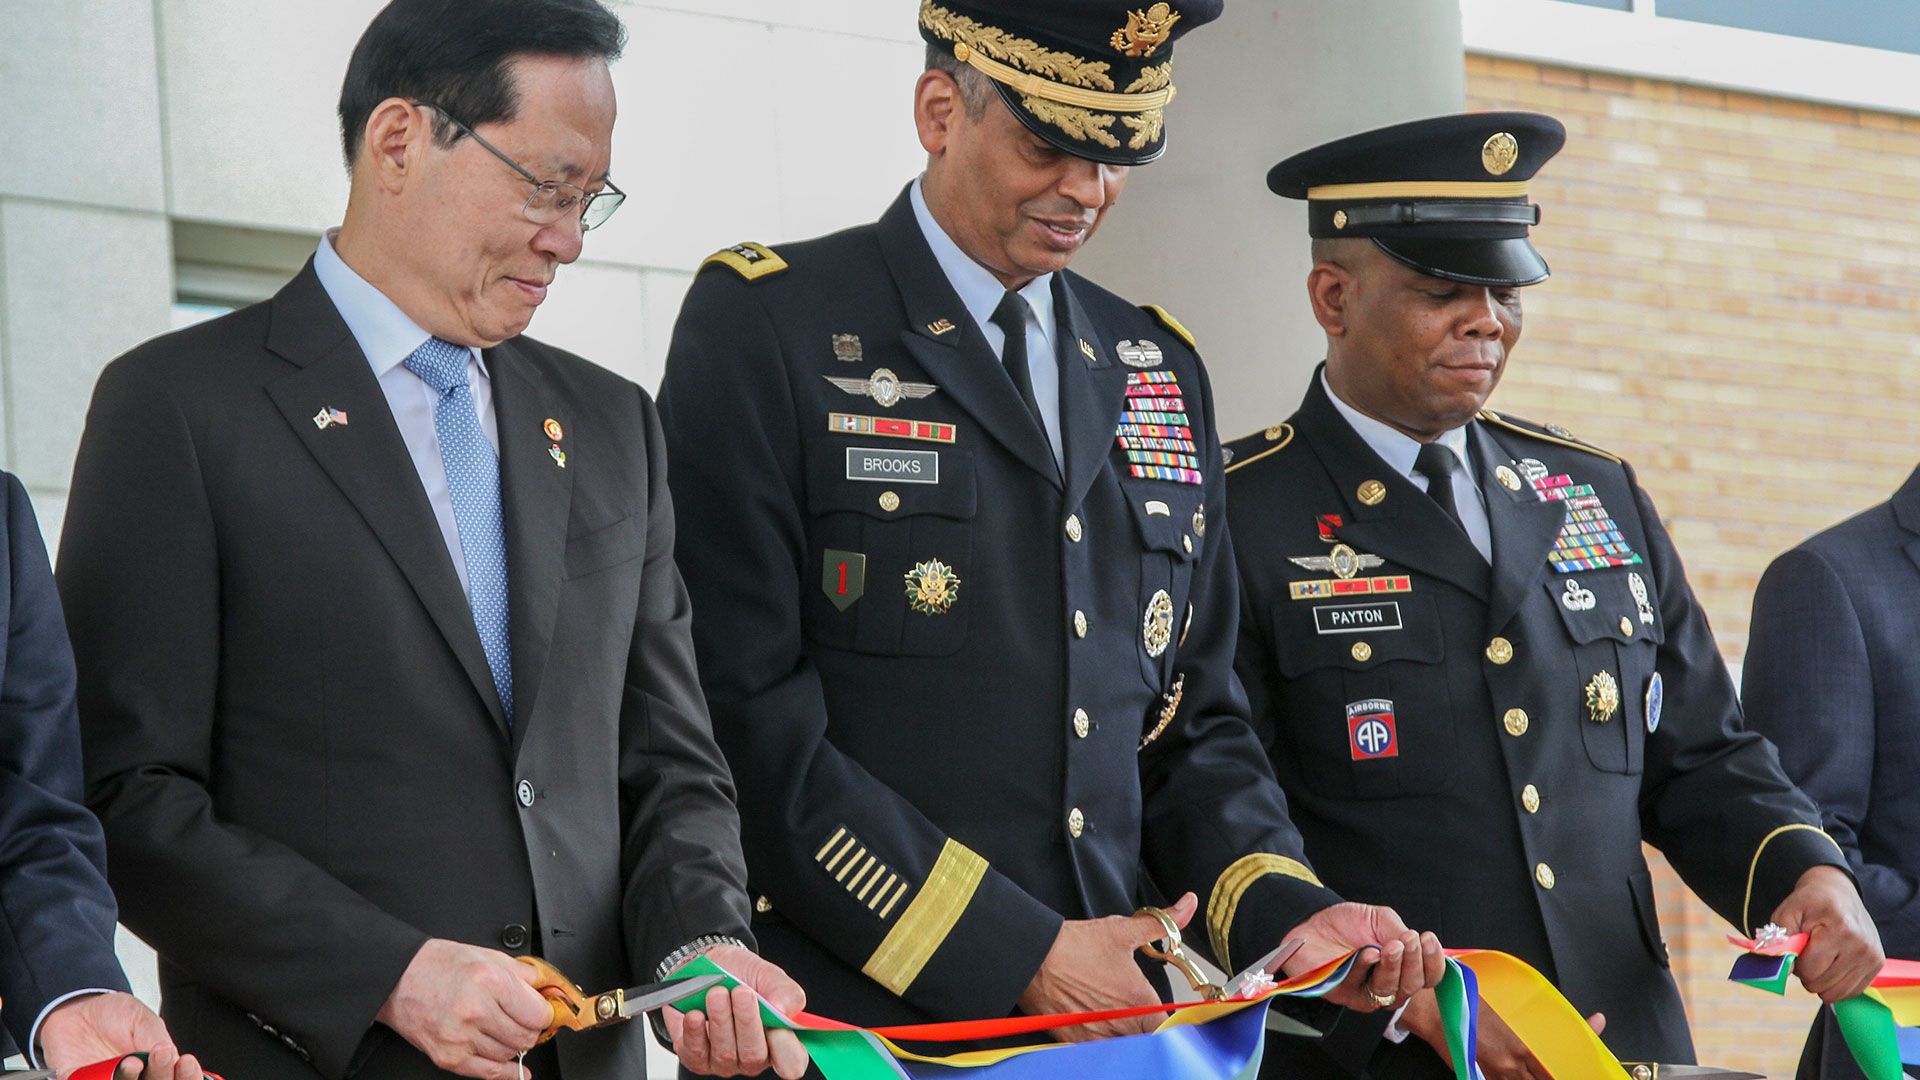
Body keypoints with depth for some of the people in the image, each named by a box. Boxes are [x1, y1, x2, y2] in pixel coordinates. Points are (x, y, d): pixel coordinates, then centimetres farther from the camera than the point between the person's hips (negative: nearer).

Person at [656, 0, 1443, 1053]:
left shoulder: (1160, 370, 14)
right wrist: (1016, 958, -17)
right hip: (855, 1027, -5)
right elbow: (744, 714, -13)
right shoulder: (763, 325, -5)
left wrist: (1286, 914, -2)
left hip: (1113, 1018, 5)